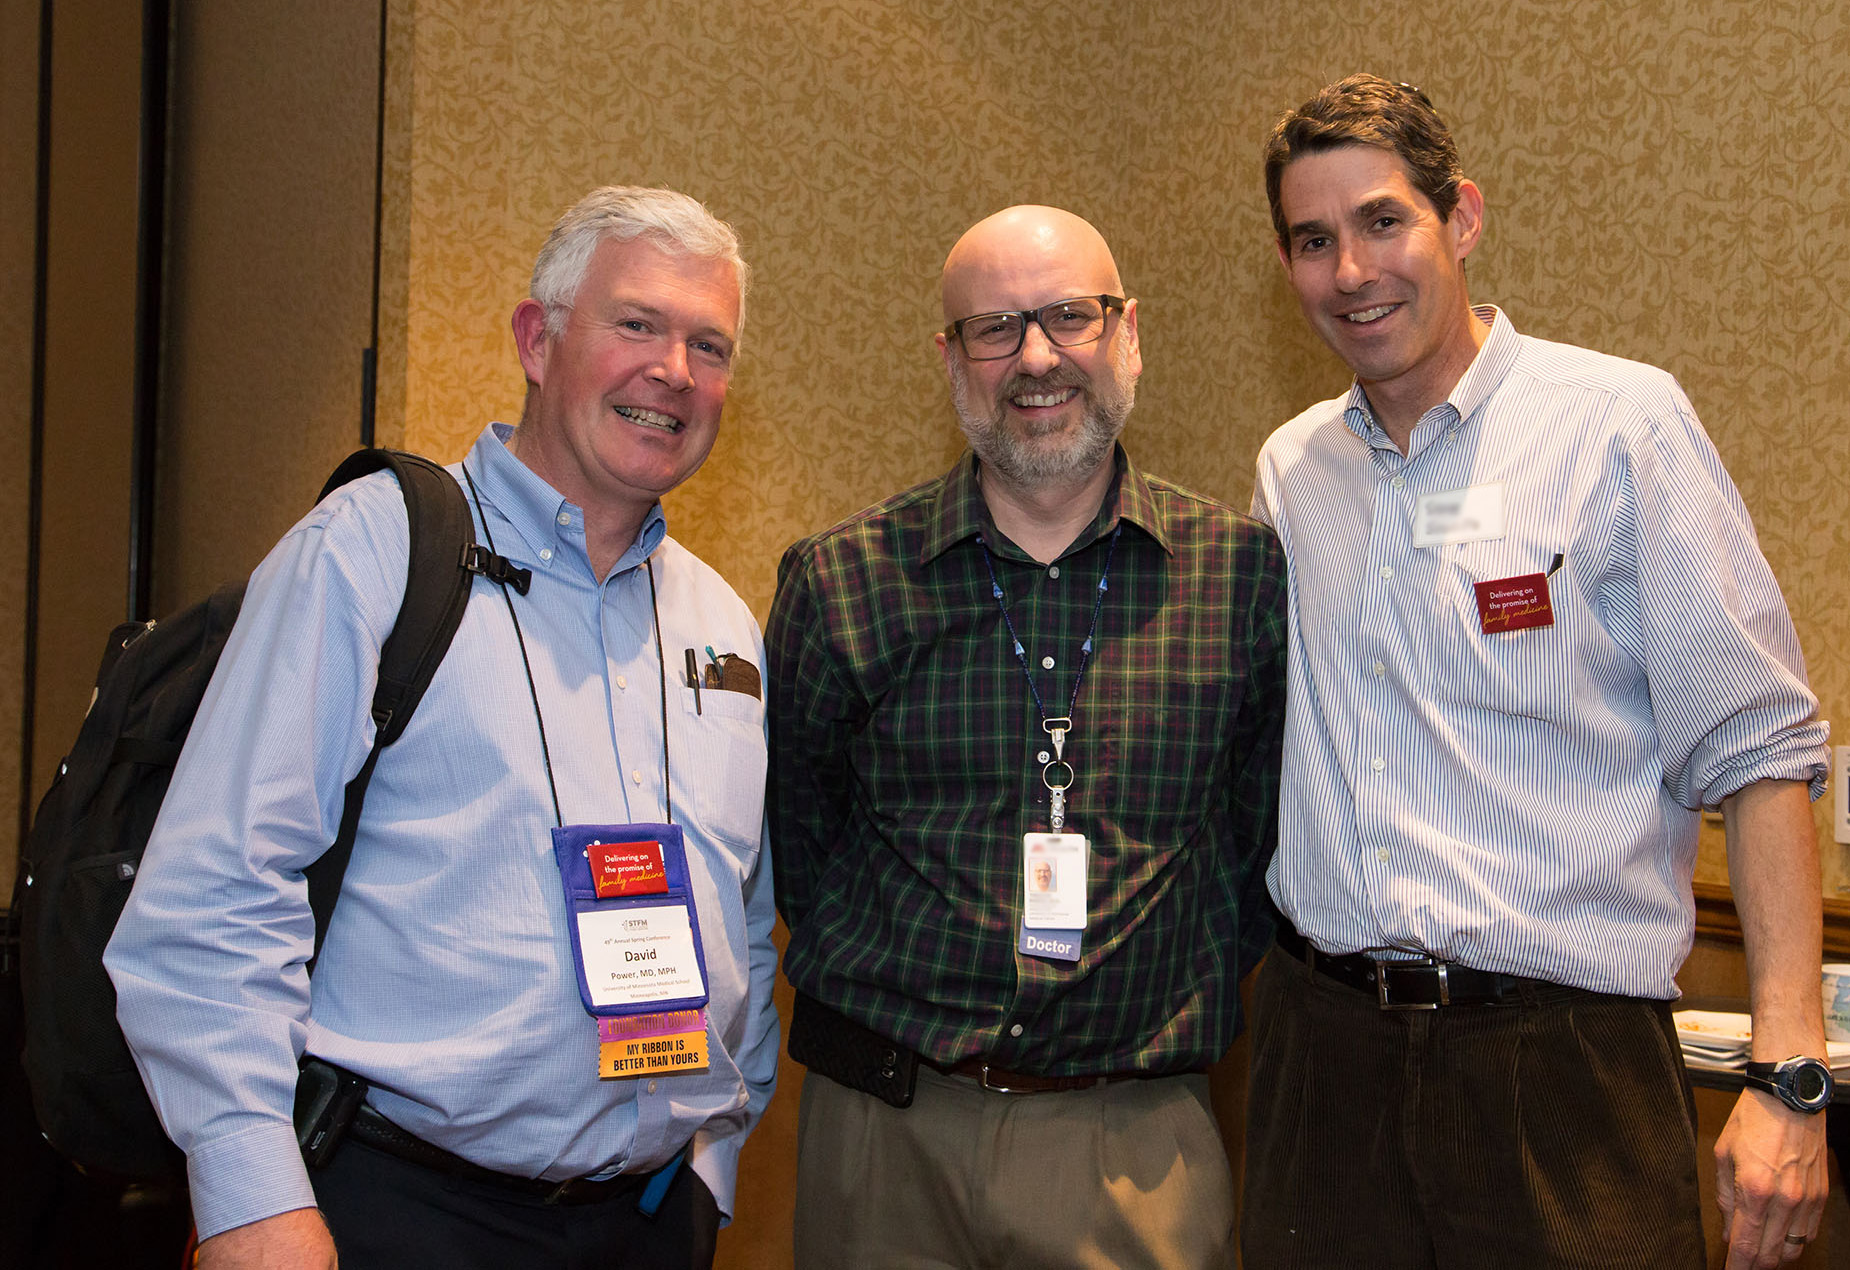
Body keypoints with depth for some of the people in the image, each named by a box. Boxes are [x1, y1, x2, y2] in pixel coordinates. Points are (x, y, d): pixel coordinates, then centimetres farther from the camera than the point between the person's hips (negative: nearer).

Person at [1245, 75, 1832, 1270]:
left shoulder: (1621, 423, -5)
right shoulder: (1290, 469, 9)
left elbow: (1758, 754, -7)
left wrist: (1791, 1076, -13)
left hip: (1565, 1050, -4)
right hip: (1323, 1044, 4)